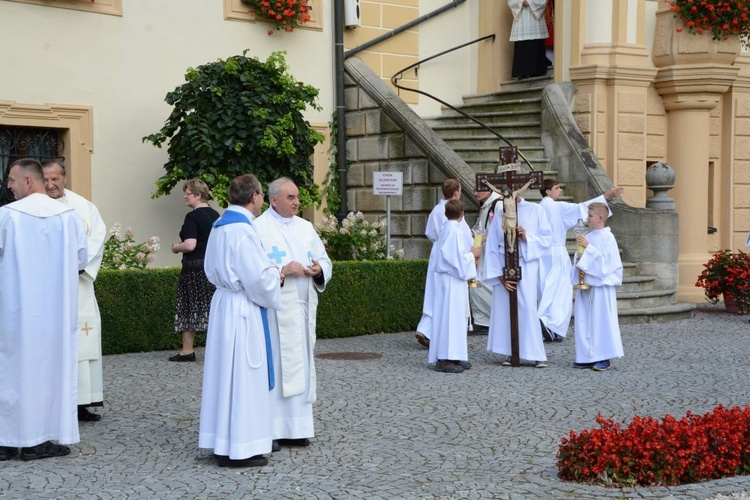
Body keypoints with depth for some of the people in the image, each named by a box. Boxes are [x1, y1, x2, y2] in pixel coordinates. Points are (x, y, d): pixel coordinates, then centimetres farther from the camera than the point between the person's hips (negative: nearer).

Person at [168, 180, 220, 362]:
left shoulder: (192, 217, -13)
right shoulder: (215, 215, 11)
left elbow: (190, 245, -21)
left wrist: (176, 247, -4)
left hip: (195, 267, -7)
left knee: (189, 307, 2)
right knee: (212, 306, 10)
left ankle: (187, 350, 6)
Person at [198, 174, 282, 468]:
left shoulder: (220, 226, 11)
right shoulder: (242, 229, -19)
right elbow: (258, 278, -23)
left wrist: (271, 272, 14)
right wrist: (276, 276, -1)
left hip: (223, 302, 10)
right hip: (242, 310, -10)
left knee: (226, 373, 14)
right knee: (242, 376, -3)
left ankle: (222, 442, 22)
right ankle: (238, 448, 2)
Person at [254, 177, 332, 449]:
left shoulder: (305, 227, 15)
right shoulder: (259, 229, -5)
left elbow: (325, 261, 16)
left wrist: (319, 269, -7)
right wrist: (282, 270, -23)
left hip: (303, 308, 6)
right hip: (275, 311, -6)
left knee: (301, 366, 8)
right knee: (274, 365, -6)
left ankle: (295, 427, 16)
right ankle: (268, 429, 0)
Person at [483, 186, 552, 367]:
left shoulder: (535, 211, 4)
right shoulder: (499, 216, 7)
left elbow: (547, 238, 2)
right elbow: (492, 249, 4)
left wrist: (527, 238, -15)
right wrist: (500, 275, -5)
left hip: (526, 265, -2)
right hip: (503, 266, 2)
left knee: (527, 308, -10)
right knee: (505, 309, 1)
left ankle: (537, 355, -5)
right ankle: (512, 353, 10)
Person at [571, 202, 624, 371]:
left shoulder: (607, 237, -7)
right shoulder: (588, 236, 12)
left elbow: (605, 259, -16)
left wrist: (588, 247, -18)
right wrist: (579, 260, -3)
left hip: (601, 285, -7)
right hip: (585, 283, 7)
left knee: (601, 320, -4)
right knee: (584, 321, 5)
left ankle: (603, 358, 2)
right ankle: (588, 356, 11)